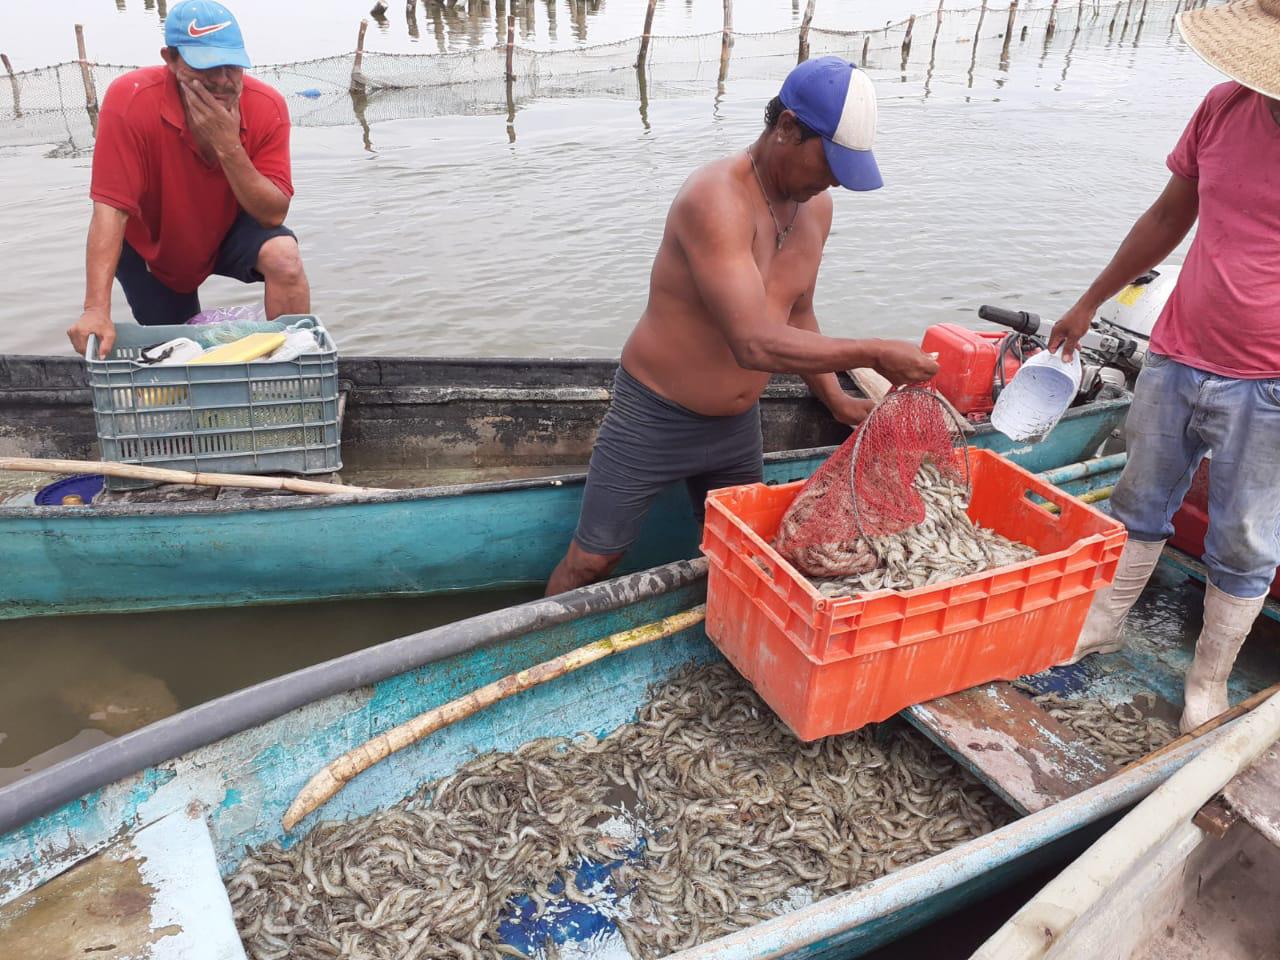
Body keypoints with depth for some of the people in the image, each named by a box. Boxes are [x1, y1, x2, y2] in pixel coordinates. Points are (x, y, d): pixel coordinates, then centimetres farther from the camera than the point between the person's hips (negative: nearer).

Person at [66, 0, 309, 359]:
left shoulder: (267, 108, -24)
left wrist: (229, 147, -39)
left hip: (230, 234, 0)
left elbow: (274, 214, -24)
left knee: (284, 257, -30)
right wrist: (96, 310, -41)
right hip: (152, 251, 0)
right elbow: (110, 209, -32)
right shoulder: (130, 101, -29)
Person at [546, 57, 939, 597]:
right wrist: (874, 354, -30)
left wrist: (836, 400, 7)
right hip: (655, 420, -7)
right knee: (590, 563, 5)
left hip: (739, 425, 7)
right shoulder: (716, 199, -27)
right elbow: (755, 344, -35)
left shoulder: (816, 207, 0)